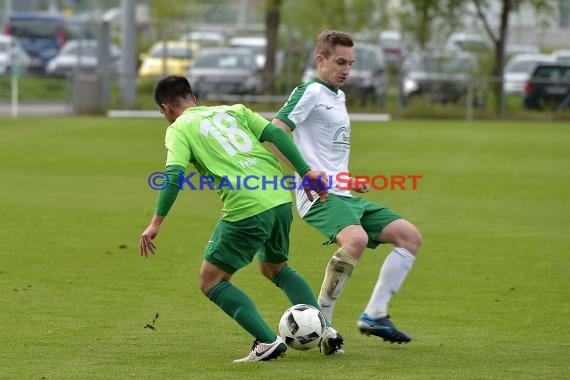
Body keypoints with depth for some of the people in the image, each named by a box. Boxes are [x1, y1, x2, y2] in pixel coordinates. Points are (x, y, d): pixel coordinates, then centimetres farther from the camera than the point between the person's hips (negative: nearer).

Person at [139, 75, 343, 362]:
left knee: (211, 281, 9)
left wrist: (156, 223, -8)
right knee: (274, 268, 31)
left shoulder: (178, 129, 7)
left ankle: (267, 341, -5)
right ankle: (323, 327, 18)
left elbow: (175, 175, -8)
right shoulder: (233, 110, 22)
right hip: (281, 199, 6)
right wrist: (306, 172, 9)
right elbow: (275, 133, 10)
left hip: (245, 209, -6)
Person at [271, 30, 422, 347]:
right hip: (319, 196, -9)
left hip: (344, 195, 10)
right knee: (356, 239, -36)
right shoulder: (310, 92, -6)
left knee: (410, 236, 1)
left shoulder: (339, 96, 23)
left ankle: (374, 315, 1)